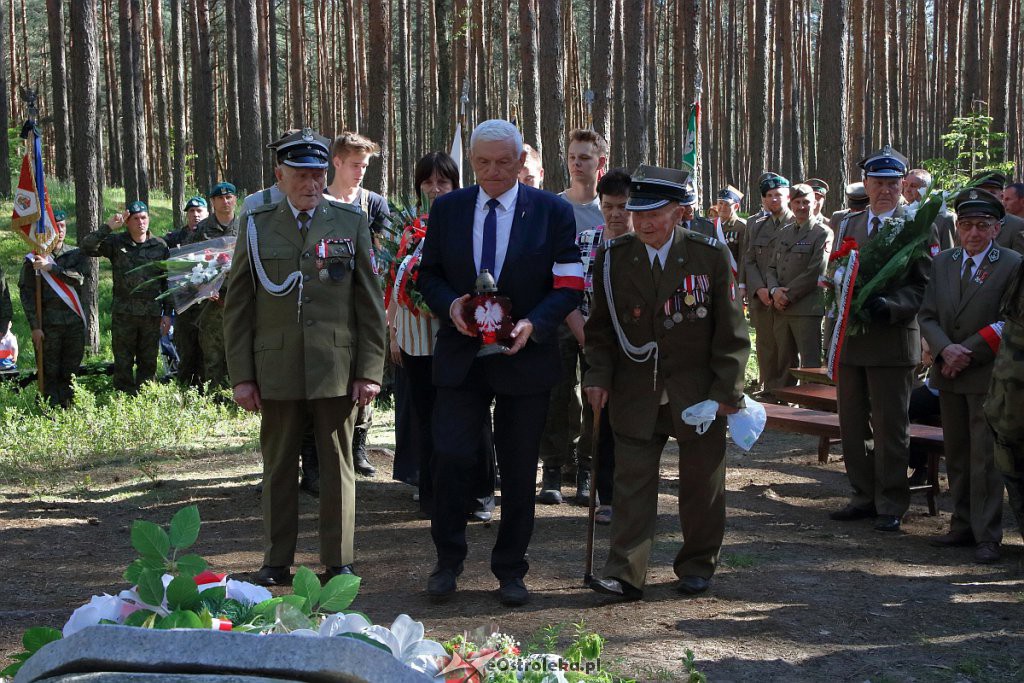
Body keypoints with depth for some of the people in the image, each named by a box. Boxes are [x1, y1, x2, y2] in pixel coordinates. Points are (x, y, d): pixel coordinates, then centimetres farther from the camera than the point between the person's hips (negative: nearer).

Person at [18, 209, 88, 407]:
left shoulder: (75, 255, 9)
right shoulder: (34, 259, 0)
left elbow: (78, 278, -10)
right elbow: (27, 294, -3)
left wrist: (50, 267, -16)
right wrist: (35, 327, -9)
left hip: (74, 321, 3)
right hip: (48, 324, -3)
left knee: (71, 371, 7)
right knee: (50, 372, -2)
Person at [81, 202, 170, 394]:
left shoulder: (160, 246, 7)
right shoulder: (116, 243, 2)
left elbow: (168, 282, 10)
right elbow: (86, 247, -11)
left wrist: (167, 313, 6)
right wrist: (107, 227, -18)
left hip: (152, 313, 1)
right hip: (123, 313, -1)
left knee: (148, 362, 7)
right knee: (123, 363, 2)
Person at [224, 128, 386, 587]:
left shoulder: (351, 223, 6)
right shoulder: (257, 227, 6)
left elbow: (370, 303, 4)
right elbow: (238, 308, 6)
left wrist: (370, 371, -2)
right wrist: (241, 376, 0)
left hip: (336, 370, 0)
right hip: (276, 371, 1)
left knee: (337, 467, 6)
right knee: (278, 468, 8)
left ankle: (339, 562, 16)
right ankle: (276, 563, 19)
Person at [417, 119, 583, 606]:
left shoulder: (553, 213, -2)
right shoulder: (447, 209, 5)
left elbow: (569, 286, -4)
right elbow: (428, 274, 9)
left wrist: (534, 323, -20)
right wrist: (450, 305, -12)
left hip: (524, 358, -1)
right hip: (461, 357, 1)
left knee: (519, 469, 7)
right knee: (451, 457, -6)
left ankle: (511, 571, 21)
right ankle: (447, 561, 14)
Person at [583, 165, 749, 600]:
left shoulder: (710, 256, -5)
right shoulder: (613, 259, 0)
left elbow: (730, 331, -2)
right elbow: (601, 330, 8)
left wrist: (726, 390, -7)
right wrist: (598, 376, -5)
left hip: (698, 392, -1)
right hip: (636, 394, 1)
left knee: (701, 481, 9)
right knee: (632, 482, -2)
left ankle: (697, 566, 25)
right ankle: (625, 574, 0)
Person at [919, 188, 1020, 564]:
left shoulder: (1012, 265, -7)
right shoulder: (942, 262, 9)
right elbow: (927, 316, 6)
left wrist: (968, 352, -14)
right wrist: (945, 349, -12)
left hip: (988, 375, -5)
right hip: (949, 374, 5)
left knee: (985, 458, -5)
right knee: (956, 455, 12)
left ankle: (987, 536, 2)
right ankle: (963, 525, 23)